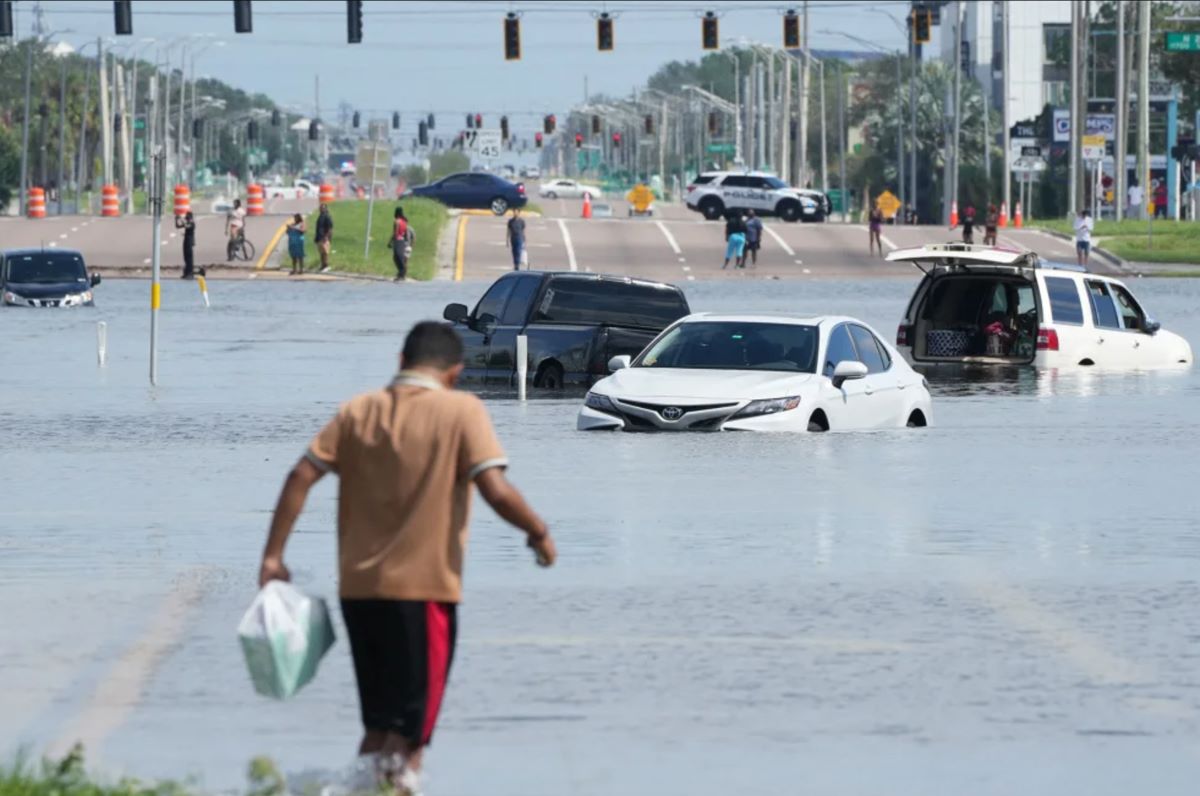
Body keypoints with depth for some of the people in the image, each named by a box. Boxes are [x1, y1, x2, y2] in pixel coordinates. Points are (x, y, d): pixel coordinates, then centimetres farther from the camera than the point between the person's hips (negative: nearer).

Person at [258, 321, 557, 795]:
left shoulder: (358, 411, 6)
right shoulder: (462, 412, -6)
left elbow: (301, 477, 0)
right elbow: (496, 491, -15)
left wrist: (273, 556, 4)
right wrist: (539, 534, 2)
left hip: (358, 589, 5)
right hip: (424, 589, -5)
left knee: (378, 725, 18)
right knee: (410, 732, 1)